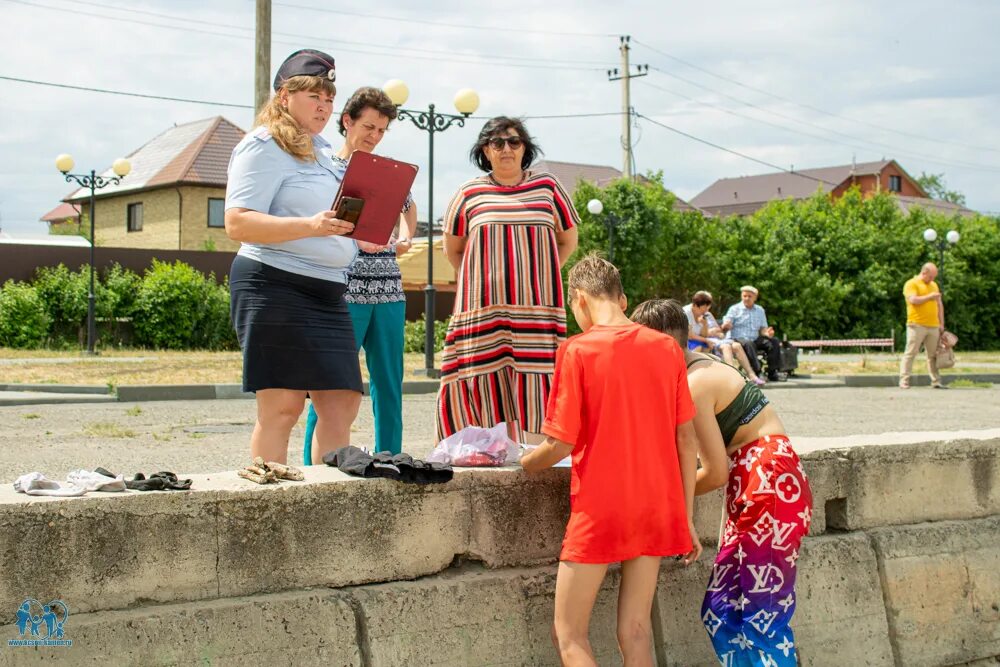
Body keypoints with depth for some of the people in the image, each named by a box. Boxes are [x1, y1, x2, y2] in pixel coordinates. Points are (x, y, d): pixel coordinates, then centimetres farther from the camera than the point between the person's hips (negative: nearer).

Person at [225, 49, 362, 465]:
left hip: (327, 292, 9)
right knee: (282, 405, -10)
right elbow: (237, 223, -15)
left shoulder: (321, 151, 22)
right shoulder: (264, 147, -5)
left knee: (342, 403, 2)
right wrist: (309, 227, -26)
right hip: (275, 286, -8)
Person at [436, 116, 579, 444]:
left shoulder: (547, 187, 9)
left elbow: (568, 240, 16)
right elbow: (452, 248, 17)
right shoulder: (470, 194, 8)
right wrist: (484, 280, 10)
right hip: (485, 306, 0)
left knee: (535, 379, -4)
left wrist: (535, 275, 7)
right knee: (492, 382, -4)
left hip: (537, 305, 0)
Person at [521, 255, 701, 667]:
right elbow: (686, 439, 5)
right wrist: (686, 518, 12)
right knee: (635, 632, 10)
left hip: (600, 509, -5)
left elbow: (560, 444, -12)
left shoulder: (577, 351, -10)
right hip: (657, 509, 5)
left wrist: (522, 464, 9)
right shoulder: (667, 348, 3)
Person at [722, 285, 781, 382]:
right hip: (736, 339, -5)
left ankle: (772, 372, -16)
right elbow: (725, 327, -6)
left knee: (773, 342, -17)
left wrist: (767, 333, -10)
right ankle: (756, 372, -39)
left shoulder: (760, 310, 17)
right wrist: (726, 326, -32)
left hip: (754, 339, 5)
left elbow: (763, 329, 15)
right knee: (749, 344, -38)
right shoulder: (734, 309, 3)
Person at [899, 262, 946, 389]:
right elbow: (913, 300, -18)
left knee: (933, 355, 7)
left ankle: (936, 381, 11)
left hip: (933, 326, 6)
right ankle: (904, 381, -5)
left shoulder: (934, 285, 19)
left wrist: (941, 323, 17)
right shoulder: (911, 284, -2)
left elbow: (939, 305, 22)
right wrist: (929, 297, -11)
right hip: (917, 325, -6)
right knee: (910, 353, -6)